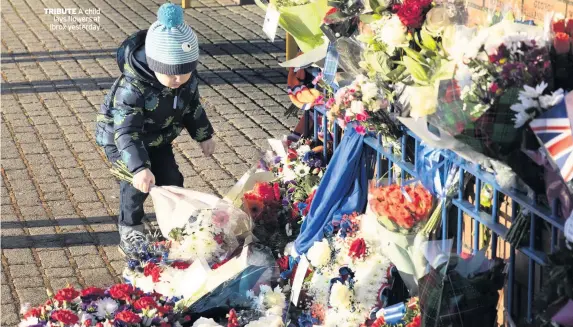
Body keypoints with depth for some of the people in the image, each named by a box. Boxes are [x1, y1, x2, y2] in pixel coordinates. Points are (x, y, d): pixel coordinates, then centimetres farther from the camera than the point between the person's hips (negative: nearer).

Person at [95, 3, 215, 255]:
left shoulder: (187, 80, -21)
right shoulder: (132, 89, -42)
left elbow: (193, 107, 1)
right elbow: (126, 132, -46)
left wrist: (204, 135, 12)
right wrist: (139, 168, -57)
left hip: (157, 139, 6)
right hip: (121, 139, -6)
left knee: (171, 179, 7)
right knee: (137, 184, -16)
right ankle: (129, 228, 7)